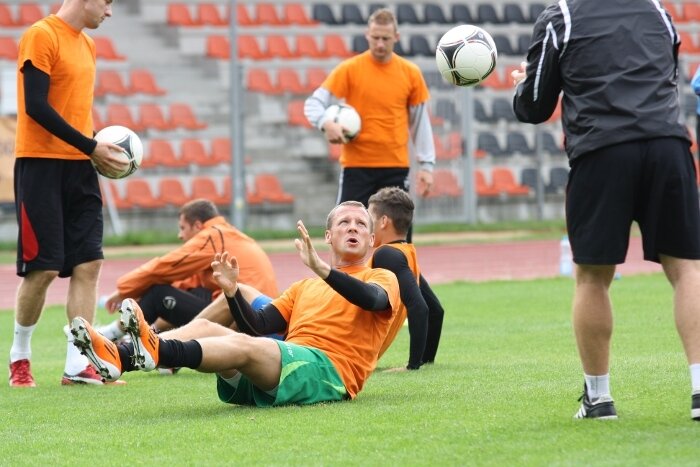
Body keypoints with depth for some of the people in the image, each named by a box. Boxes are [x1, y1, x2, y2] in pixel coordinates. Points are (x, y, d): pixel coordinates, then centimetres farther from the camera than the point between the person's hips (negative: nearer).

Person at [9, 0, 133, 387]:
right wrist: (90, 147, -16)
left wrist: (98, 147, 6)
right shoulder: (41, 36, -11)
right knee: (43, 268, -4)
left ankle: (77, 365, -1)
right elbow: (36, 106, -17)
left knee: (88, 264, -1)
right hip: (40, 165, -8)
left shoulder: (85, 44, 16)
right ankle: (19, 355, 16)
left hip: (78, 167, 8)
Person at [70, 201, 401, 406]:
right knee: (204, 327, -15)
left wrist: (320, 267, -25)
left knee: (244, 346, -34)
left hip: (329, 371, -6)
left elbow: (373, 299, -12)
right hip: (290, 362, 6)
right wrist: (232, 290, 2)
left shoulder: (381, 279, 16)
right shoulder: (304, 287, 34)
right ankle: (119, 357, -40)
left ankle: (156, 353, -60)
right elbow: (259, 326, 19)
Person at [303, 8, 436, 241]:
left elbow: (420, 121, 10)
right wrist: (326, 123, -26)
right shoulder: (349, 69, -3)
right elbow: (313, 103, -4)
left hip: (396, 167, 2)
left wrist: (426, 164, 5)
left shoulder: (410, 73, 4)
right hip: (356, 166, -2)